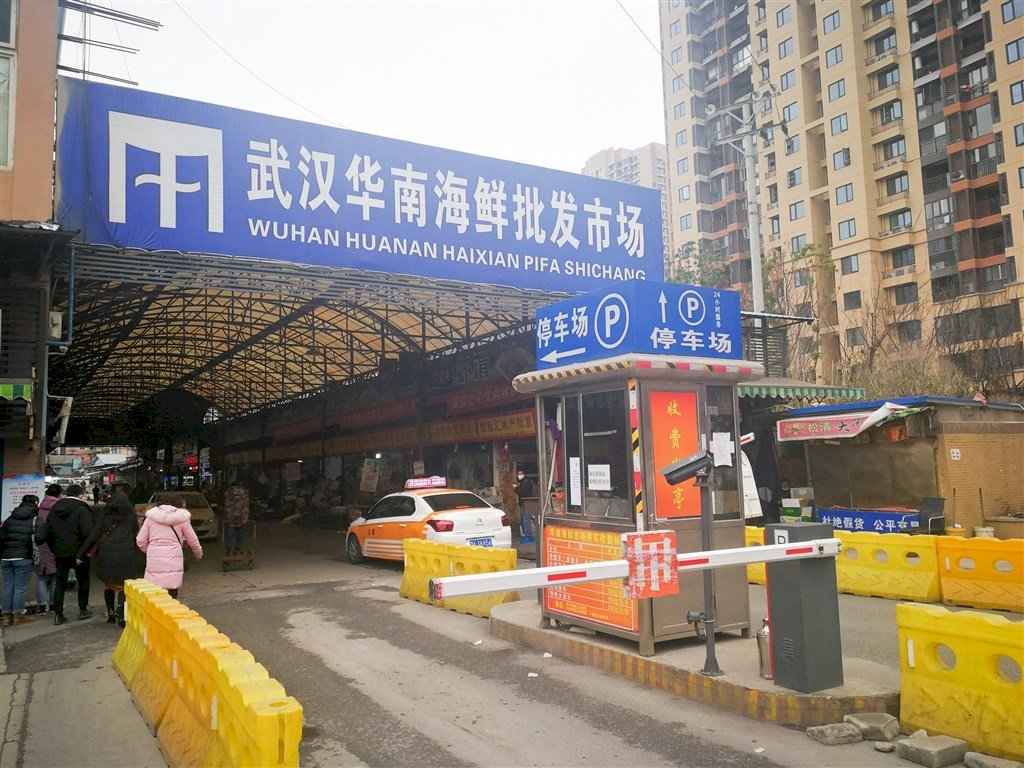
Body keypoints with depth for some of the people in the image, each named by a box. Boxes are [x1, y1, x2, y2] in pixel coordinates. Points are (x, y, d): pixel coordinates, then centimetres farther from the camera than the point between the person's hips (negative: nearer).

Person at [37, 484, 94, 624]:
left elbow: (45, 531, 7)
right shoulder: (82, 509, -12)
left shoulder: (55, 509, 7)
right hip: (78, 552, -5)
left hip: (60, 553, 5)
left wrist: (53, 548, 14)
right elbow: (88, 532, -22)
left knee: (60, 582, 11)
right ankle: (83, 610, 18)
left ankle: (58, 614, 9)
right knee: (83, 580, 12)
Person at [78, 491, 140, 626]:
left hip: (106, 556, 2)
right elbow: (136, 535, 9)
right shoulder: (131, 516, 3)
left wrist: (81, 554, 7)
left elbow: (92, 537, 1)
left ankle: (111, 613, 18)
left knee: (108, 585, 17)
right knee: (123, 586, 2)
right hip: (126, 557, -1)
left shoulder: (105, 516, 3)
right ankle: (120, 607, -24)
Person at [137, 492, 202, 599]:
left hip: (153, 561, 2)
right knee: (171, 598, 2)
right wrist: (199, 554, 29)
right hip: (173, 564, -1)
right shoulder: (181, 518, 3)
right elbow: (193, 542, 10)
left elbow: (140, 541, 6)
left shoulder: (152, 516, 7)